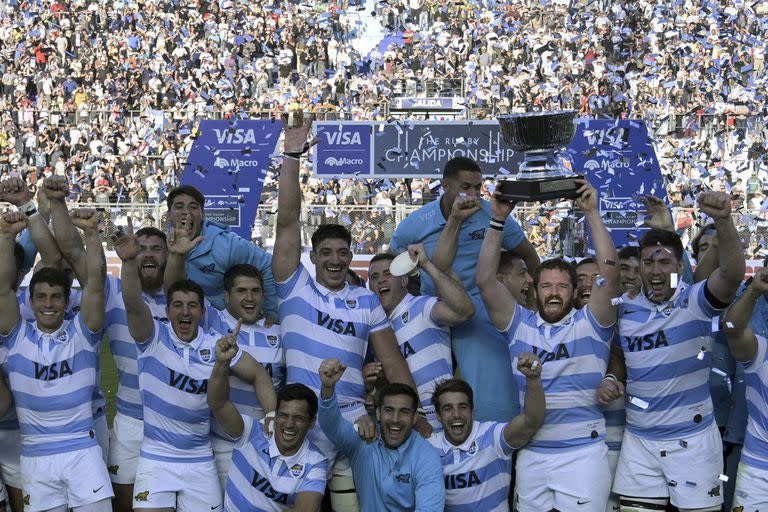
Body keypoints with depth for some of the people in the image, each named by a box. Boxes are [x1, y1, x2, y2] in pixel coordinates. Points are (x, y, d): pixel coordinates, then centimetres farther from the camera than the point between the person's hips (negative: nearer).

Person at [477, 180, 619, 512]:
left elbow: (610, 274, -11)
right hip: (531, 453, 3)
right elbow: (485, 281, -1)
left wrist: (592, 214, -12)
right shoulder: (521, 324, 8)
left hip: (583, 453, -2)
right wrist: (498, 220, -7)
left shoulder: (590, 323, 2)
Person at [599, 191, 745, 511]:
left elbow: (732, 274, -31)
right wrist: (612, 378, -2)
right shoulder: (624, 308, 4)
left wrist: (722, 220, -46)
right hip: (638, 438, 4)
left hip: (692, 437, -4)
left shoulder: (695, 301, -11)